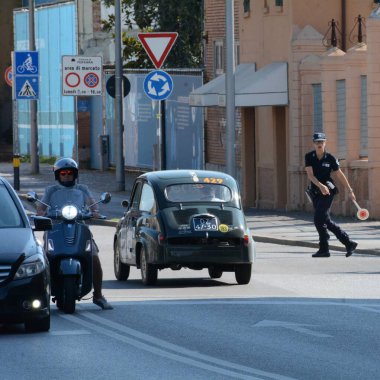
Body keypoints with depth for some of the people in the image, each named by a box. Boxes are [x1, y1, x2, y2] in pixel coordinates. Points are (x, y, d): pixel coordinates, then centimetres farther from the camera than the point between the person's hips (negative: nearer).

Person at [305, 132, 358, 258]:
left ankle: (324, 249, -5)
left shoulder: (330, 158, -6)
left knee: (319, 219, -14)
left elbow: (340, 175, 3)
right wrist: (321, 186, -28)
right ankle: (349, 243, 17)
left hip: (328, 192, -4)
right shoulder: (309, 157, -1)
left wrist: (350, 191, 6)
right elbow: (310, 175, -12)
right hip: (316, 192, 4)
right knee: (325, 221, 7)